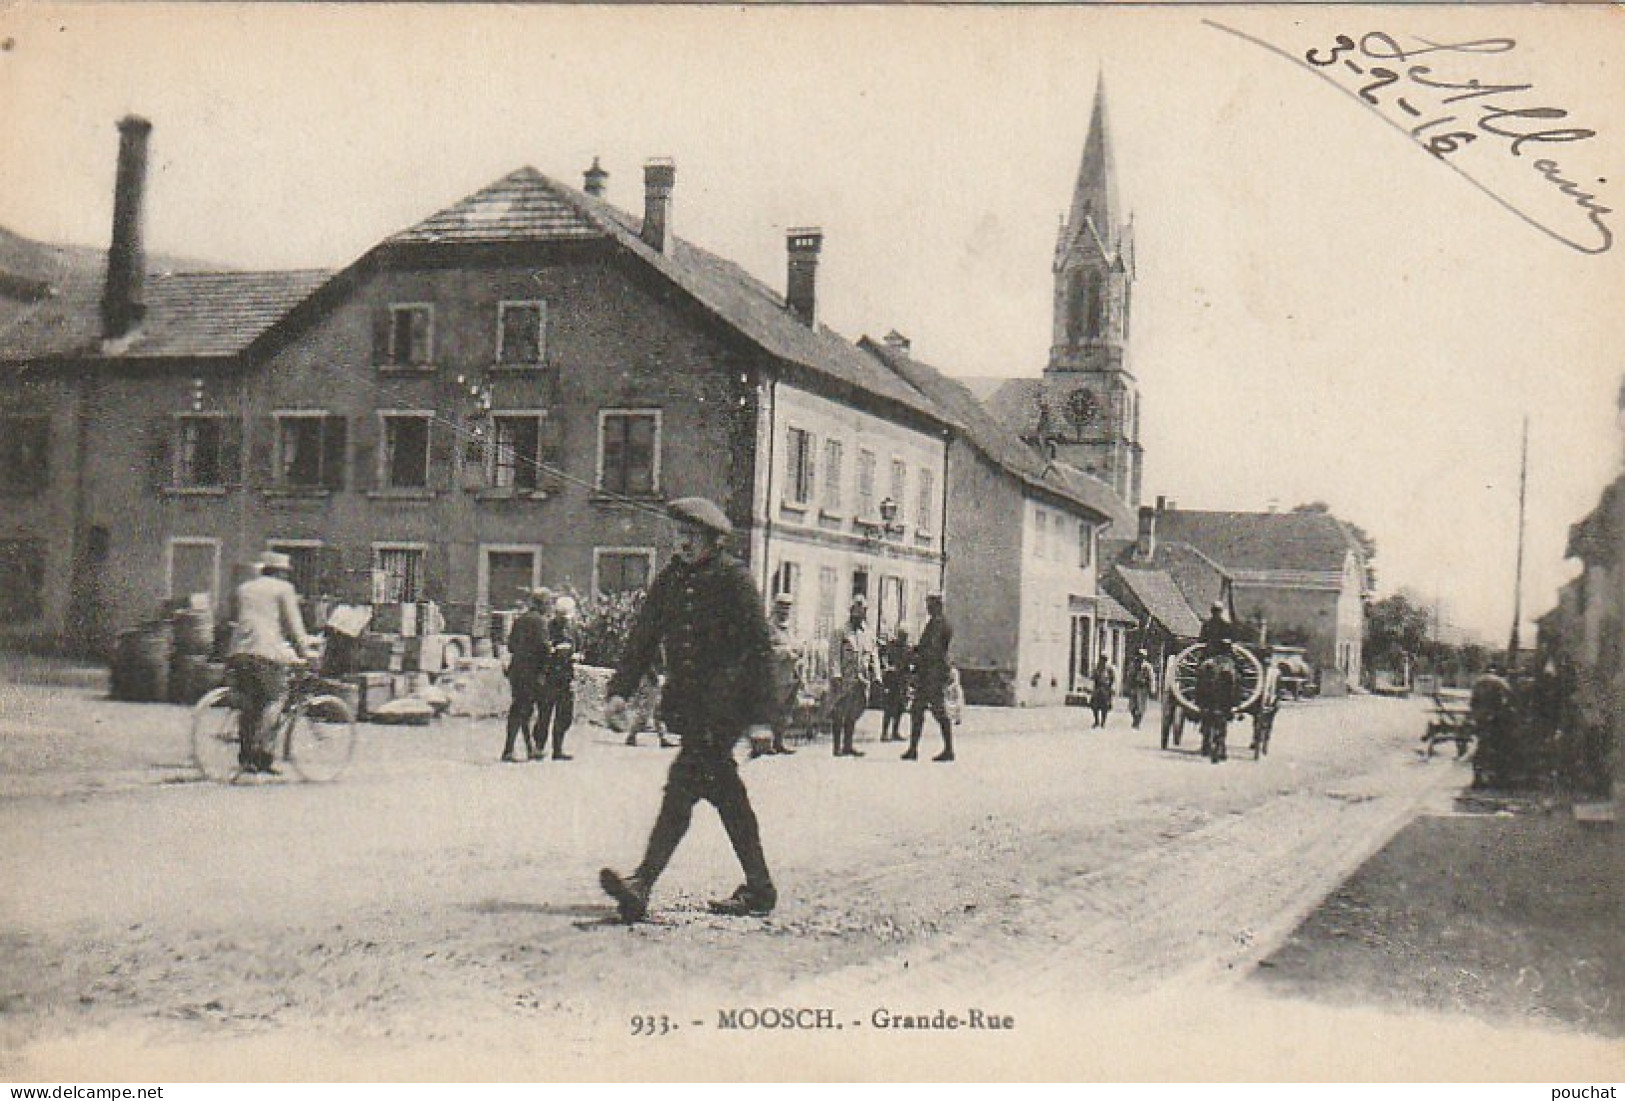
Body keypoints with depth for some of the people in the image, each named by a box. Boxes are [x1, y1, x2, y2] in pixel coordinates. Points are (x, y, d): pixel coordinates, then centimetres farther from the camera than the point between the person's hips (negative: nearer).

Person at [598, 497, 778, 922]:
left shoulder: (735, 580, -6)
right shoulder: (671, 578, 12)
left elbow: (761, 649, -7)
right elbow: (644, 636, 13)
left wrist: (761, 717, -10)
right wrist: (620, 690, 0)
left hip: (723, 703, -7)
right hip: (686, 703, 7)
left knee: (682, 787, -16)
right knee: (726, 794, 12)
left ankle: (643, 884, -22)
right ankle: (759, 889, 22)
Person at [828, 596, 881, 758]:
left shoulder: (869, 635, 15)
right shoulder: (841, 633, 0)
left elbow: (874, 657, 15)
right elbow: (834, 655, -7)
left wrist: (876, 676, 4)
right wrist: (835, 675, -17)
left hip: (862, 680, 5)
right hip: (845, 678, -5)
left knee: (854, 714, 8)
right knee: (840, 714, -3)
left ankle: (848, 745, 13)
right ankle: (838, 746, -1)